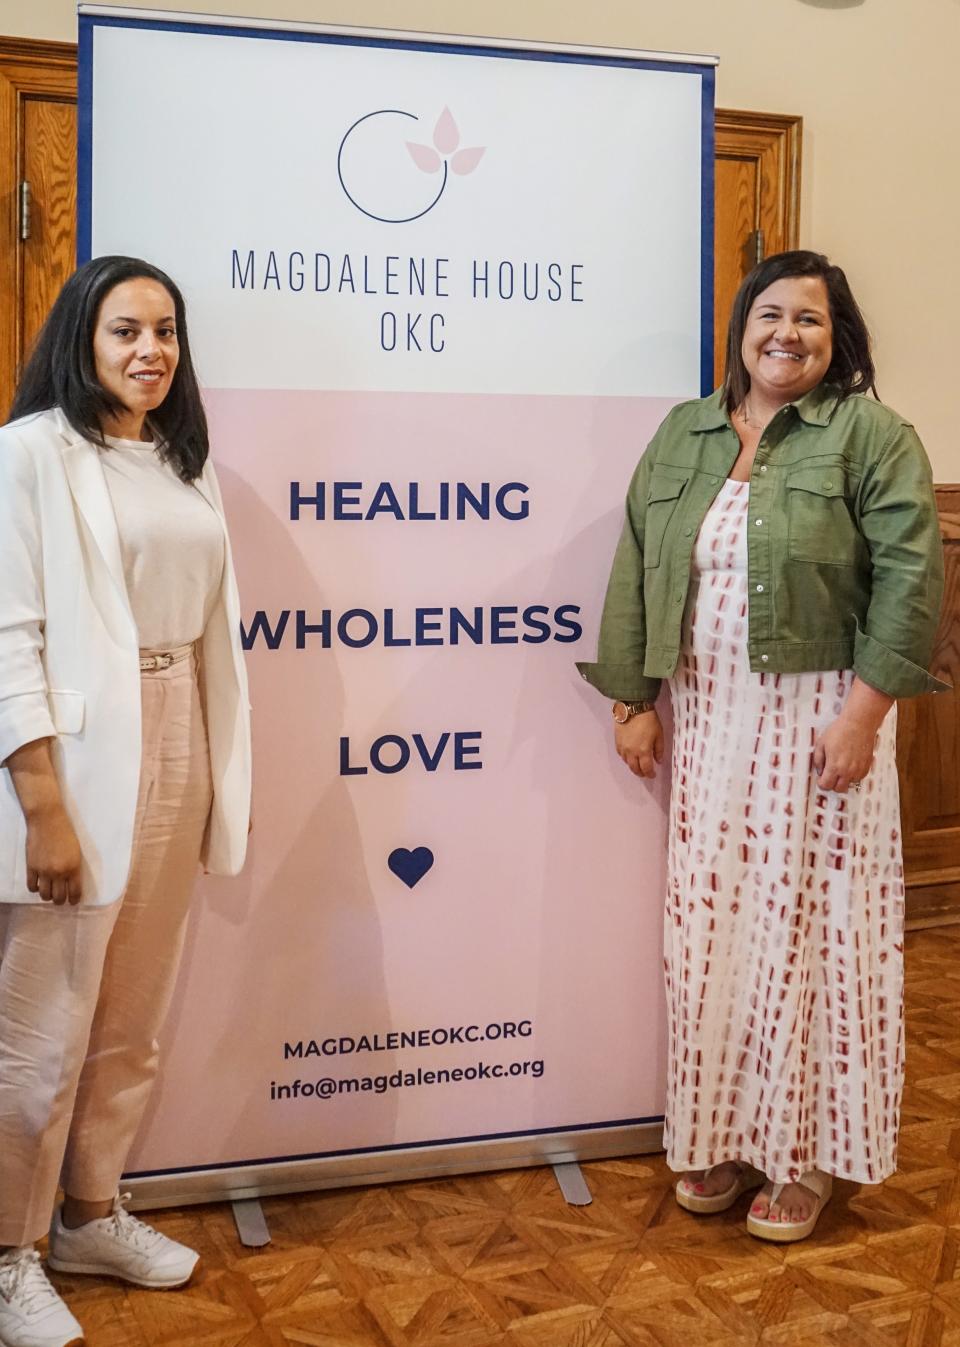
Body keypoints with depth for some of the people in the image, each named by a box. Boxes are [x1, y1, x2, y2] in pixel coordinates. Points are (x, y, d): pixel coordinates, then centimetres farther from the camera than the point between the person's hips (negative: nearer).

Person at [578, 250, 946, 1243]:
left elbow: (910, 577, -11)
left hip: (816, 715, -4)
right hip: (706, 716, 4)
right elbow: (636, 569, 9)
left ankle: (802, 1153, 17)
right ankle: (720, 1135, 24)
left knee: (807, 924, 3)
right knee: (710, 924, 8)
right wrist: (632, 703, 4)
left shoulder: (870, 434, -4)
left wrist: (862, 712, -17)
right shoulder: (682, 435, 10)